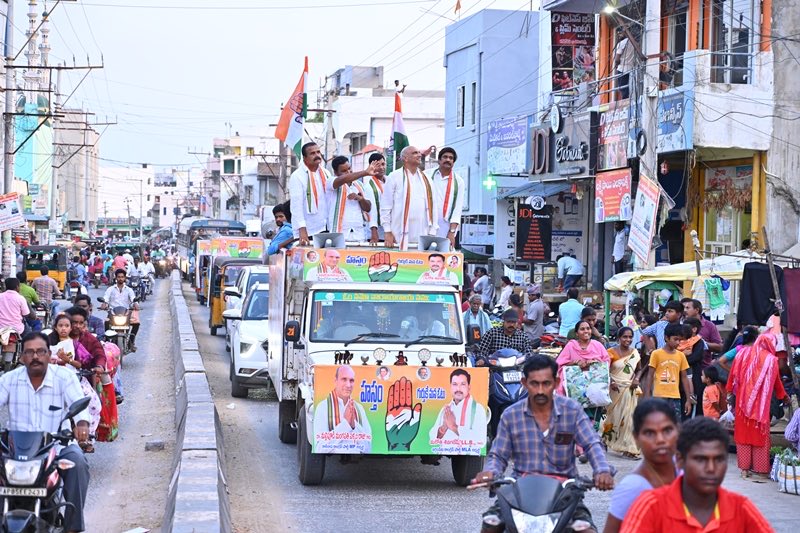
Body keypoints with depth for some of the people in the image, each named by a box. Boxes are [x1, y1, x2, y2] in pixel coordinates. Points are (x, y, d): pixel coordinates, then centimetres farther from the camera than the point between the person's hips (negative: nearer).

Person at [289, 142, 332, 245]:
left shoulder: (326, 174, 13)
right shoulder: (297, 176, -6)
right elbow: (296, 205, -13)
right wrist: (302, 230, -22)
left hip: (326, 229, 6)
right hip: (307, 231, -5)